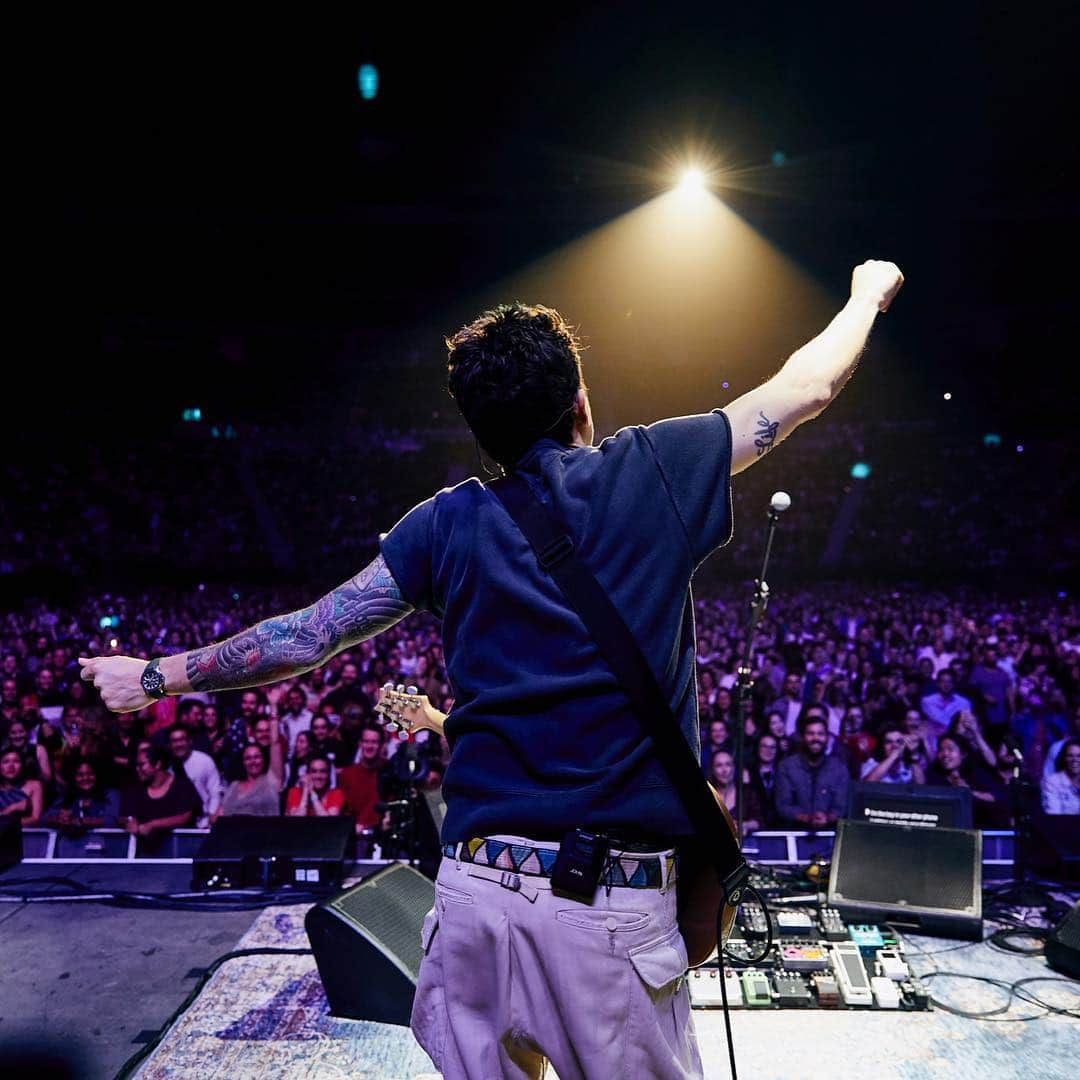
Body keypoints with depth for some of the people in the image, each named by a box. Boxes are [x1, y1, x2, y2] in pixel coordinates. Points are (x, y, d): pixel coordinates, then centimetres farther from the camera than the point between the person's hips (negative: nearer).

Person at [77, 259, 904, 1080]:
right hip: (614, 908, -2)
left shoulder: (450, 523, 0)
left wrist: (155, 677, 21)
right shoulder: (651, 471, -4)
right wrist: (869, 295, 31)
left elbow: (304, 638, 5)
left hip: (475, 887, 2)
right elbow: (807, 388, 11)